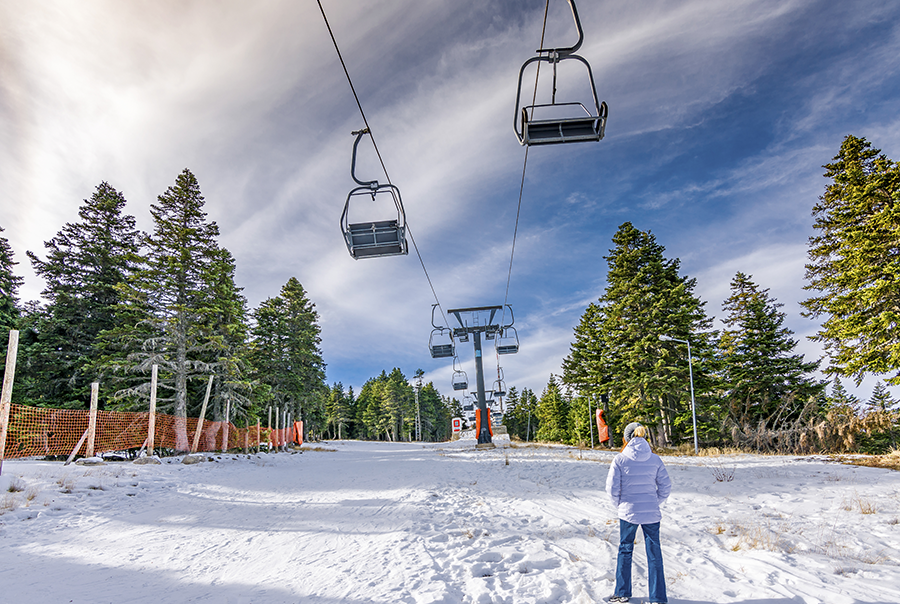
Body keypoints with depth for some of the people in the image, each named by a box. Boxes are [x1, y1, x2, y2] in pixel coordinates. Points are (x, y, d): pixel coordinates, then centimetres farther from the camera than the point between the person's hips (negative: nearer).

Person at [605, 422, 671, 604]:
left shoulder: (620, 459, -11)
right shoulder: (655, 459, -4)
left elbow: (612, 488, -9)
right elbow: (665, 487, 1)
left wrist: (620, 506, 7)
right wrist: (653, 503, 13)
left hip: (627, 513, -1)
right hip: (652, 514, 1)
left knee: (625, 551, 16)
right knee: (654, 555, 12)